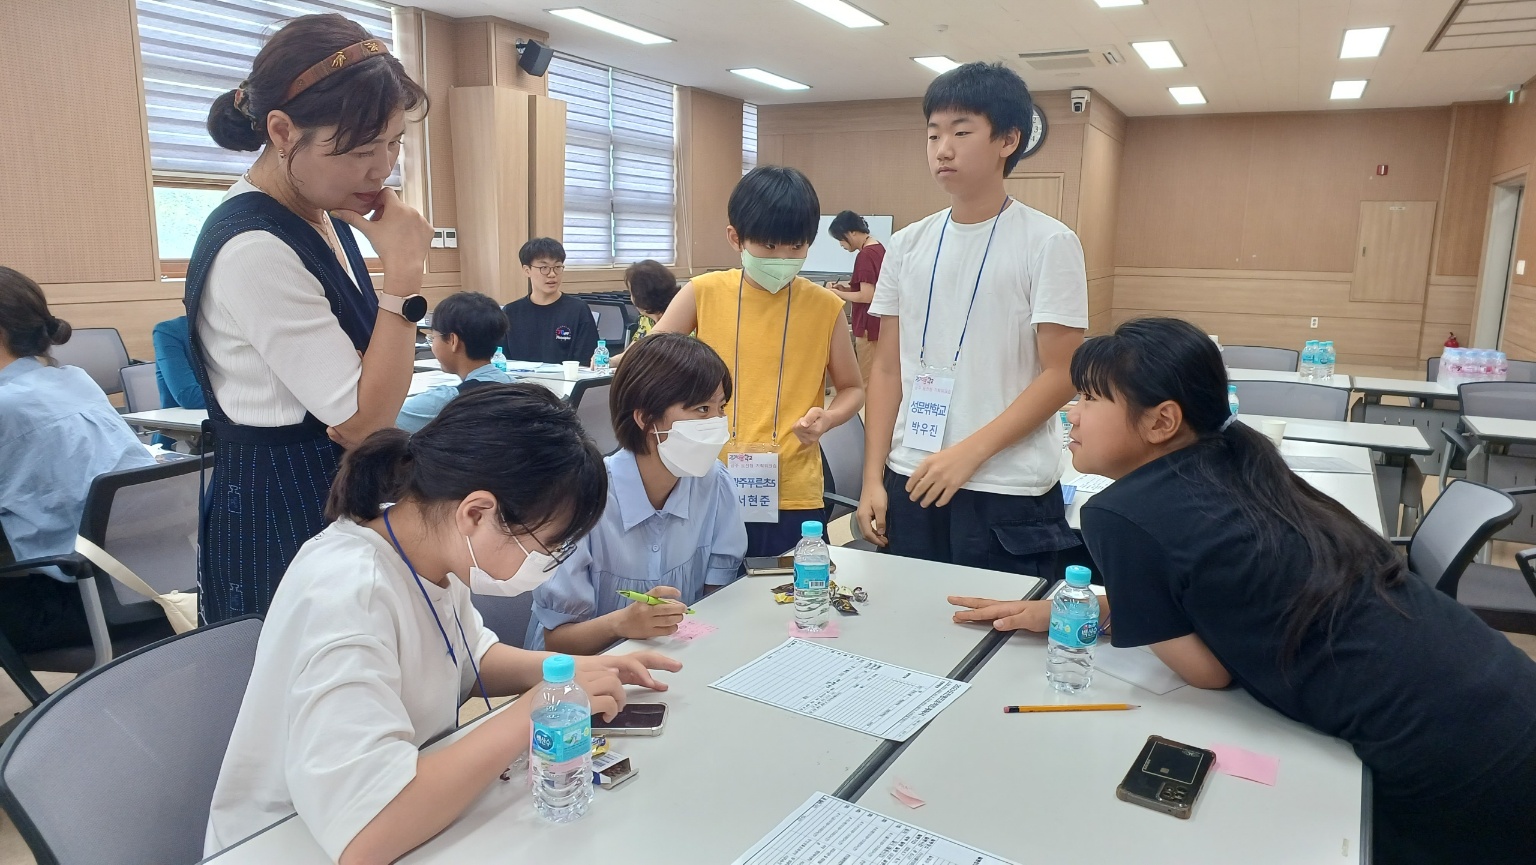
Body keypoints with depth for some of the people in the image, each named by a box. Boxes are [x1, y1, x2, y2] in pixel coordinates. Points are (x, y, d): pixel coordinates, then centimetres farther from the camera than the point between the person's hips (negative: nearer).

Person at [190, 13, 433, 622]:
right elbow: (363, 422, -23)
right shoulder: (255, 250, -23)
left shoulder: (325, 216, 5)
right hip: (283, 517, -9)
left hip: (341, 495, 9)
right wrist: (403, 272, -24)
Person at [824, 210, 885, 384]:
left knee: (867, 381, 0)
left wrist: (838, 294, -9)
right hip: (878, 324, 10)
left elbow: (867, 296, -22)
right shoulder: (878, 249, 9)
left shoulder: (865, 255, -20)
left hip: (869, 326, -10)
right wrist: (847, 287, 9)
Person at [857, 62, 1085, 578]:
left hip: (1008, 494, -3)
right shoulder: (907, 245, 7)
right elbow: (887, 367, 8)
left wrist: (970, 452, -16)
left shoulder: (1049, 243, -5)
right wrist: (873, 477, 3)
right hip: (910, 483, 4)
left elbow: (1061, 374, -8)